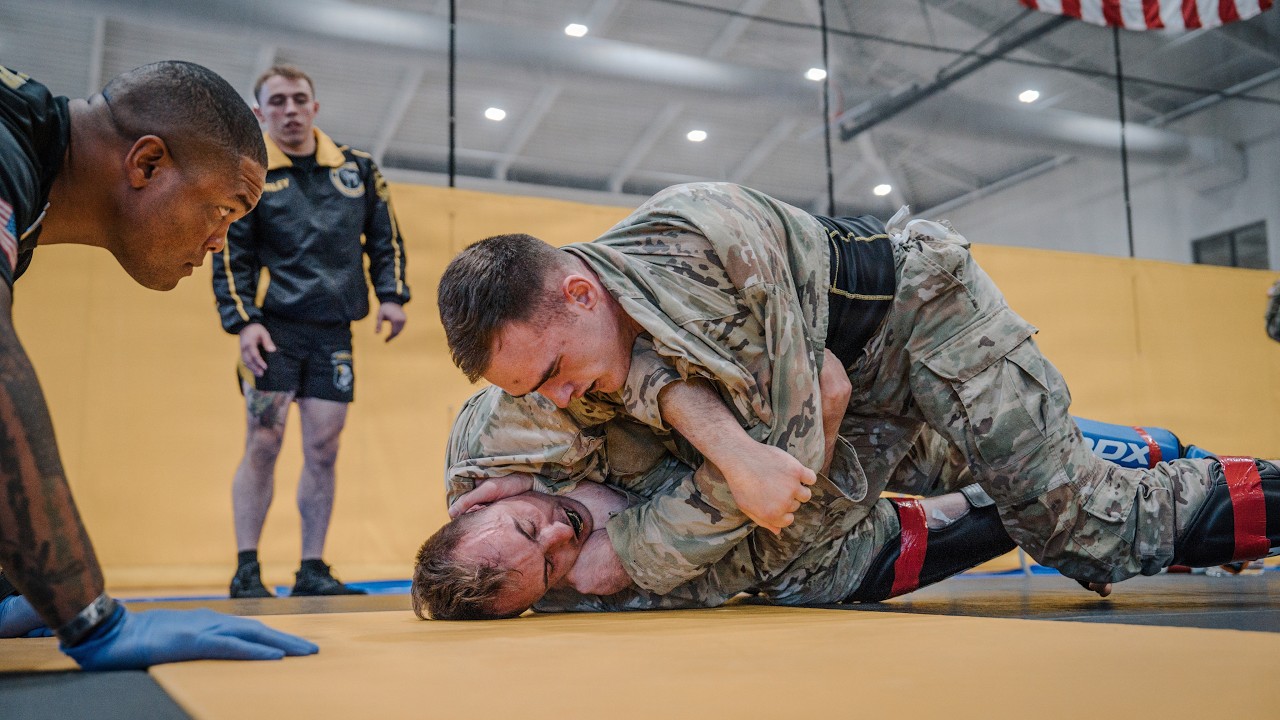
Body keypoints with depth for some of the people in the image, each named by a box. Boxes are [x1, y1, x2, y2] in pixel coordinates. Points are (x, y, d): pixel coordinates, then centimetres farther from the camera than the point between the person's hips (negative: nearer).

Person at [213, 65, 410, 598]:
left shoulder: (355, 168, 10)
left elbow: (385, 239, 14)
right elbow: (231, 259, -1)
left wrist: (391, 295, 2)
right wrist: (243, 321, -12)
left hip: (333, 333, 3)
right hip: (274, 329, -3)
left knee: (323, 449, 3)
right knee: (263, 444, -4)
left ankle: (313, 570, 12)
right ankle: (246, 570, 5)